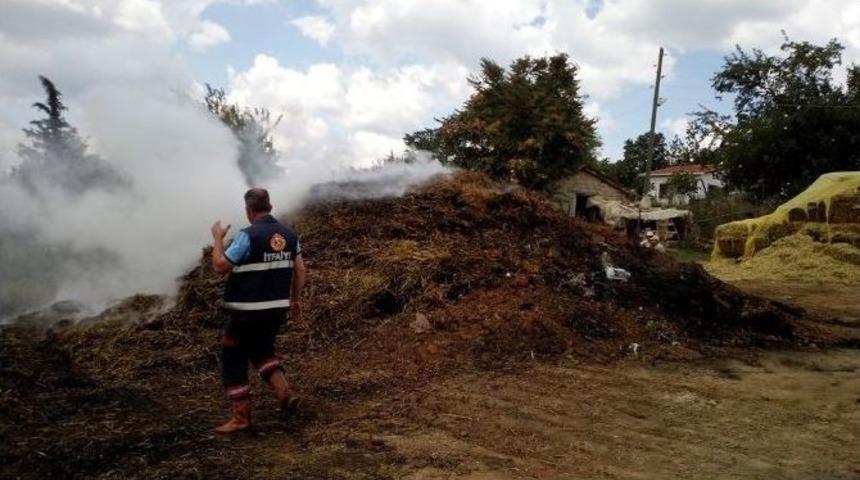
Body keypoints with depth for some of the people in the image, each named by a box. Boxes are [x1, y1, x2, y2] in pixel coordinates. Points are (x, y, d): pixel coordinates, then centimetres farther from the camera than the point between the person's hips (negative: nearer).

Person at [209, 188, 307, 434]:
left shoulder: (248, 236, -16)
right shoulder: (289, 234, 4)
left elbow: (220, 266, -15)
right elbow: (300, 270, 7)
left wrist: (217, 238, -1)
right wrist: (295, 299, 17)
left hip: (246, 311, -6)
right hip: (277, 308, 7)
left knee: (233, 360, 9)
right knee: (261, 350, 27)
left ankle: (241, 417, 12)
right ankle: (284, 393, 11)